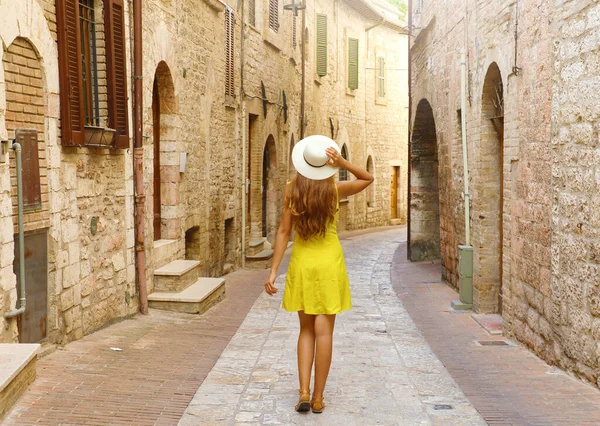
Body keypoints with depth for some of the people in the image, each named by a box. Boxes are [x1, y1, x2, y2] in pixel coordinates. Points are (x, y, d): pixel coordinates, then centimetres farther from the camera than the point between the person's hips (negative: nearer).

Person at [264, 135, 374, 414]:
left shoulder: (291, 189, -5)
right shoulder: (335, 189, -7)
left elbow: (283, 231, -6)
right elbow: (368, 179, 11)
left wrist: (273, 272, -3)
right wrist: (342, 163, -8)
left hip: (302, 263, 2)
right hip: (329, 264, -1)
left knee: (306, 330, 13)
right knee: (323, 331, 3)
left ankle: (304, 393, 3)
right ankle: (318, 397, 8)